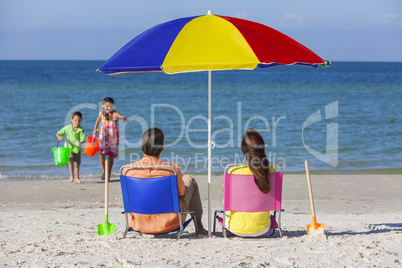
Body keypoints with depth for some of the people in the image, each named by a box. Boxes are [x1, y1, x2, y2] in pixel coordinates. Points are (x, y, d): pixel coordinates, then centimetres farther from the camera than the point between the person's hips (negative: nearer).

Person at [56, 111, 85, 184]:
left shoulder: (81, 130, -13)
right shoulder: (67, 128, -11)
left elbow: (82, 140, -15)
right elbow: (58, 133, -2)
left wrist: (80, 143, -38)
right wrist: (59, 137, -23)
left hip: (77, 148, 1)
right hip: (69, 147, -1)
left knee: (77, 163, 7)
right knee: (71, 160, -21)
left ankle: (77, 178, 28)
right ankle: (71, 175, -1)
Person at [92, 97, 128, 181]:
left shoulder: (115, 114, -14)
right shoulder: (101, 113, -2)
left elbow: (127, 120, -29)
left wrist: (121, 118, -50)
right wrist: (95, 129, 23)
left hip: (113, 138, -2)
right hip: (104, 136, 2)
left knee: (111, 156, 5)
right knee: (102, 153, -15)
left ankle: (108, 174, 22)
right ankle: (103, 172, 1)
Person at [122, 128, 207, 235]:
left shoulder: (127, 170, -14)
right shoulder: (172, 168, -19)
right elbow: (181, 193, -3)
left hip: (140, 225, 2)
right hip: (170, 224, -2)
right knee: (189, 179, 22)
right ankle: (199, 225, 36)